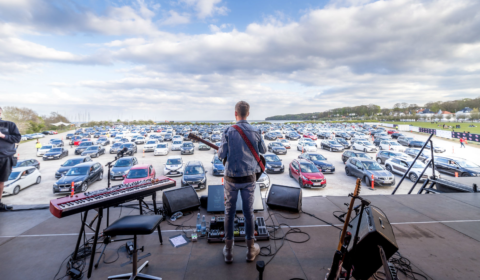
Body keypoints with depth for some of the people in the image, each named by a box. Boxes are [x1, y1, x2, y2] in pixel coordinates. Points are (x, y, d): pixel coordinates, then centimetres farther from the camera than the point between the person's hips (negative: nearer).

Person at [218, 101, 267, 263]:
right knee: (248, 212, 14)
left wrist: (219, 151, 12)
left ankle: (228, 251, 27)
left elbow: (221, 155, -10)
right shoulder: (256, 132, -5)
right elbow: (263, 151, 9)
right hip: (249, 178, 2)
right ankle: (251, 250, 30)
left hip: (231, 178, -1)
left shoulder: (228, 132, -11)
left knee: (229, 212, 13)